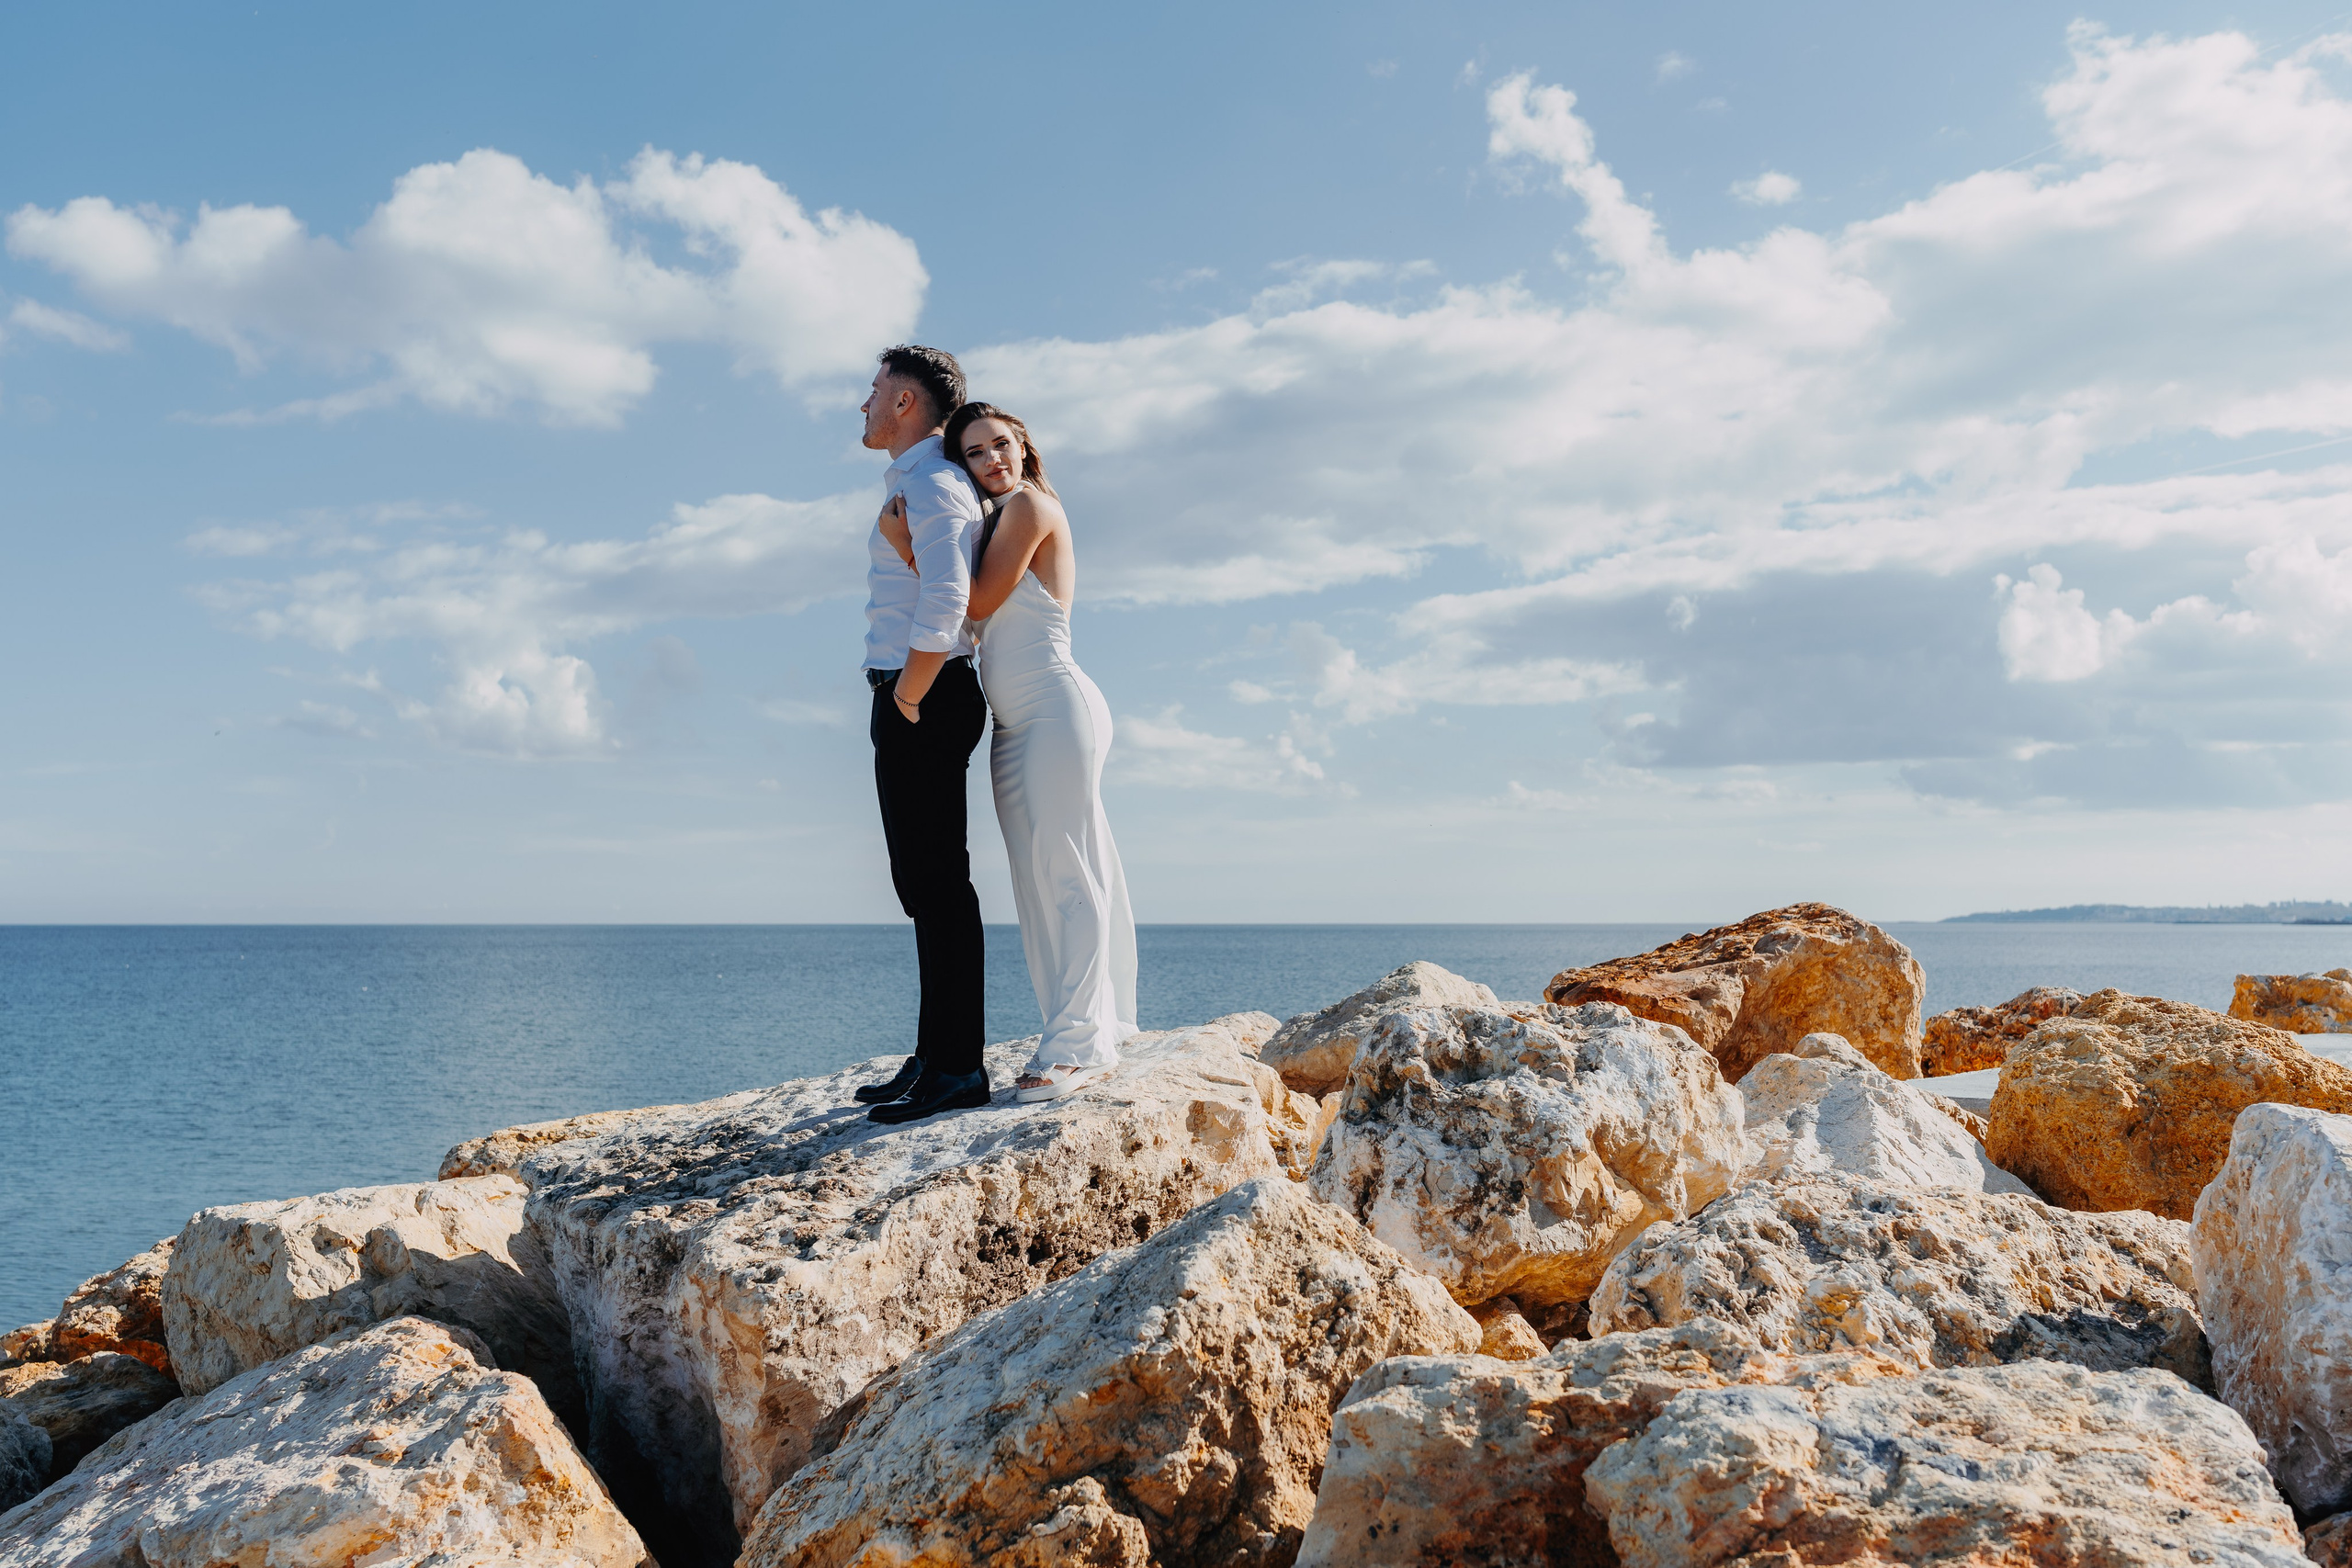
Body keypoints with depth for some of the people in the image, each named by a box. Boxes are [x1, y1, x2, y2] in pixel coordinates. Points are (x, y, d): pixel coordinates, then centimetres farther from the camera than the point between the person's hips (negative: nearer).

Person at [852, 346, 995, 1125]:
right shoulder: (912, 485, 21)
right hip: (917, 700, 11)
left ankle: (958, 1068, -6)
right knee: (926, 886, 12)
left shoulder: (932, 483, -12)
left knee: (938, 884, -9)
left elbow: (944, 604, -25)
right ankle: (934, 1058, 19)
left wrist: (906, 700, -17)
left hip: (923, 700, -10)